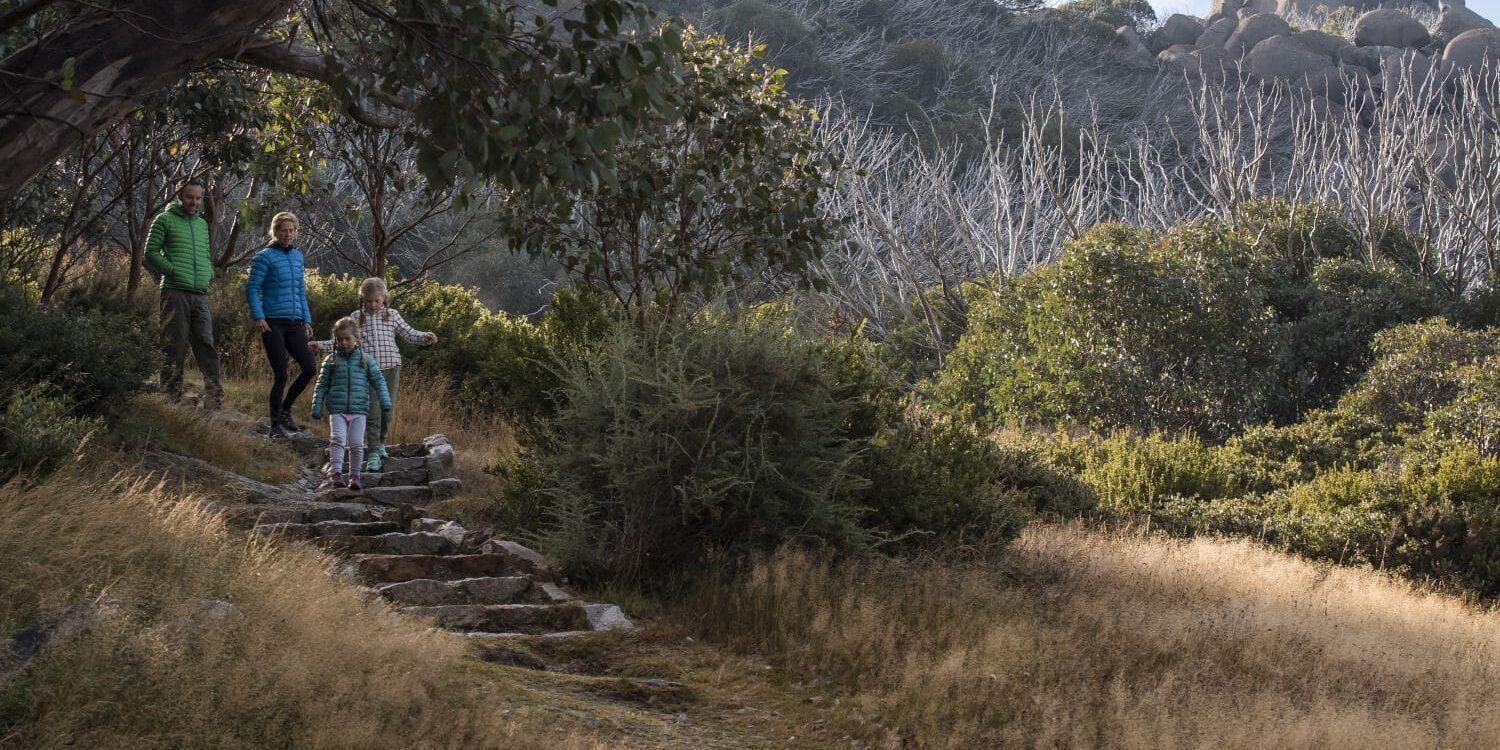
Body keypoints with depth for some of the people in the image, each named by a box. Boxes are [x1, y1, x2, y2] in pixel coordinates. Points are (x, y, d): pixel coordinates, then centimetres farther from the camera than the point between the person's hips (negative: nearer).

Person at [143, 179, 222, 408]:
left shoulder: (202, 224, 20)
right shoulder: (165, 220, 3)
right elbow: (151, 253, -3)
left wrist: (208, 274, 7)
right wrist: (174, 271, -12)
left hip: (200, 295, 5)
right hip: (175, 293, -5)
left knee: (207, 346, -1)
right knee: (175, 348, -4)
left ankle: (215, 400, -4)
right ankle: (172, 399, -1)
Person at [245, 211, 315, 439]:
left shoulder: (297, 256, 15)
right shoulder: (265, 257, -4)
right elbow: (252, 289, -7)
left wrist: (307, 320, 17)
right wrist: (258, 317, -19)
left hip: (295, 324, 6)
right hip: (273, 324, -6)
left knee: (309, 368, 0)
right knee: (280, 375, -7)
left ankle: (285, 410, 22)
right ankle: (276, 426, 6)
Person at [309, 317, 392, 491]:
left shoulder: (366, 360, 7)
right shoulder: (331, 361, 8)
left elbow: (378, 381, 8)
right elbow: (322, 385, 10)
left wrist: (385, 402, -3)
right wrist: (317, 406, 3)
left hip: (358, 410, 0)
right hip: (337, 410, 0)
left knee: (357, 444, -1)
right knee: (337, 440, -16)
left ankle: (354, 476, 10)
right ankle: (336, 472, -20)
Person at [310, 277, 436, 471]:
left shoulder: (392, 315, 8)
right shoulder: (356, 317, 7)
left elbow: (409, 333, 11)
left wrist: (425, 337, -6)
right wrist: (321, 345, 5)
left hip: (391, 367, 1)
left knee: (387, 409, 9)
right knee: (372, 413, -7)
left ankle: (381, 443, 32)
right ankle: (374, 453, -3)